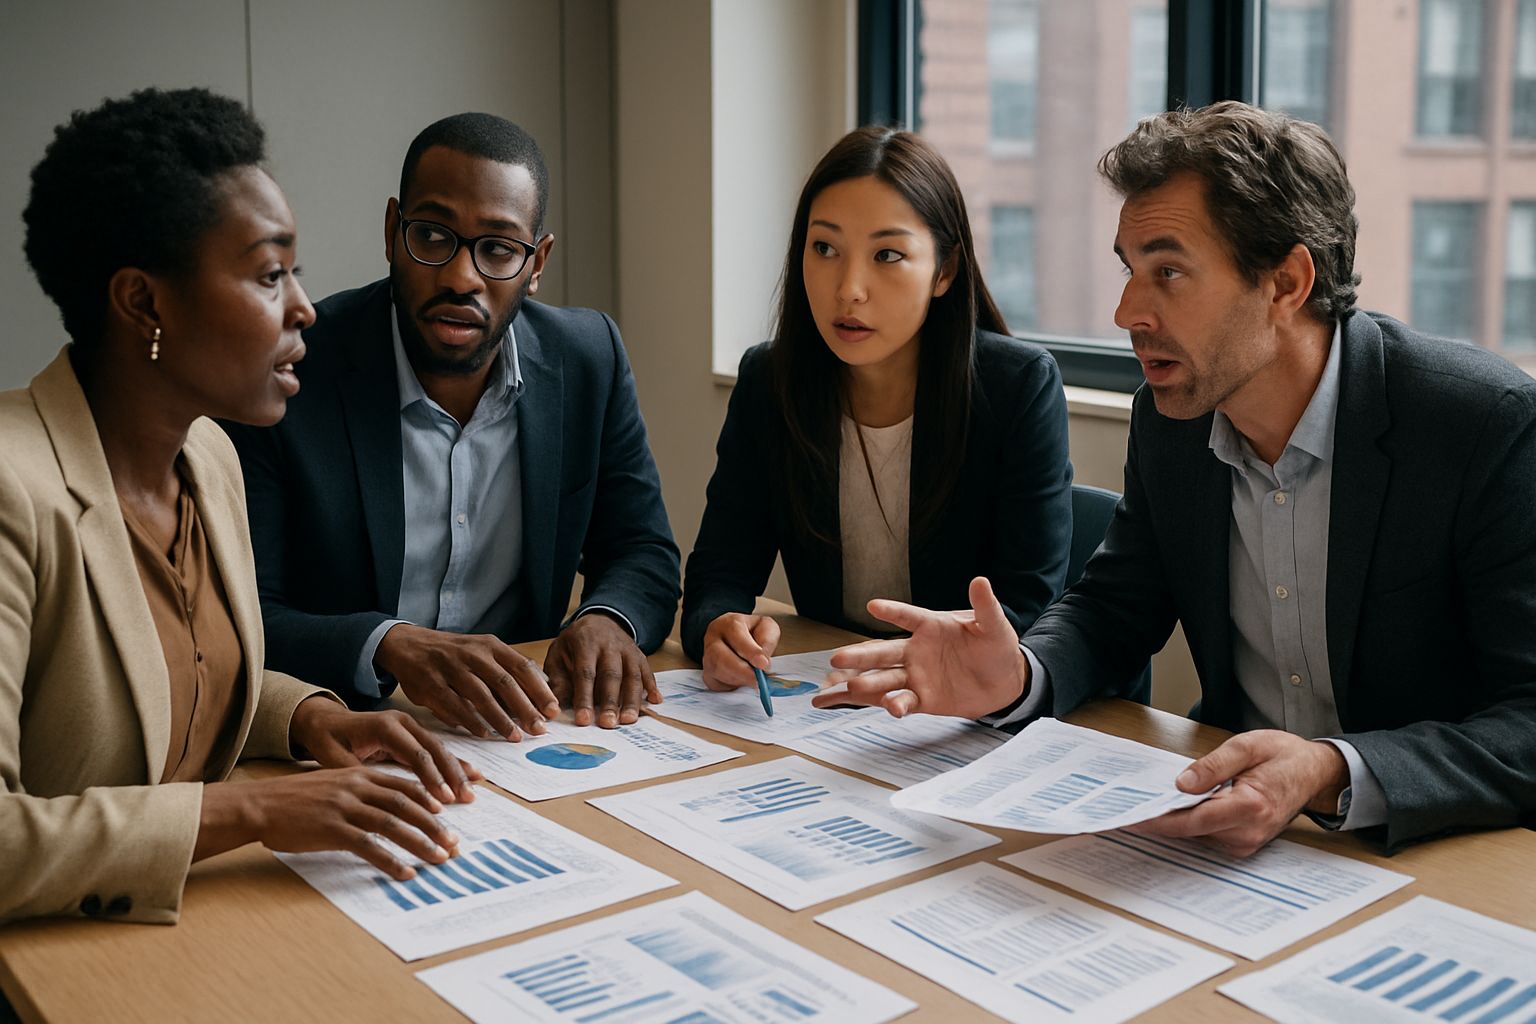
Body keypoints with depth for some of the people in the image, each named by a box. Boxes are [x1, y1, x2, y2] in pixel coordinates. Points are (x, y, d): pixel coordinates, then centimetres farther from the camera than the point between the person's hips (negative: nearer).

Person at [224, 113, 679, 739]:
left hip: (519, 729, 2)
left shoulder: (589, 360, 1)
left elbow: (643, 553, 8)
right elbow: (242, 622, -12)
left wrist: (607, 620, -15)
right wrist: (392, 646, -30)